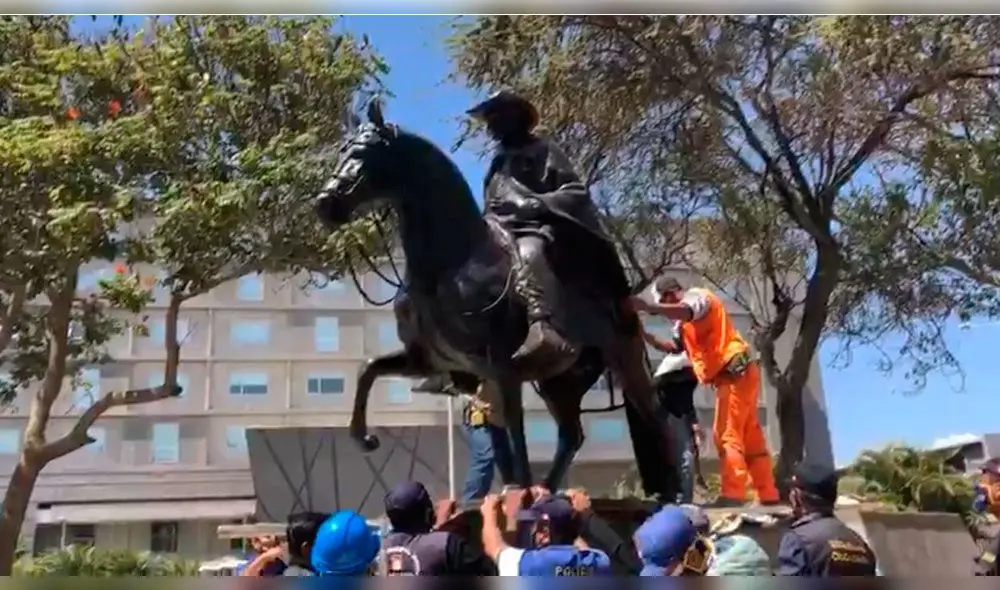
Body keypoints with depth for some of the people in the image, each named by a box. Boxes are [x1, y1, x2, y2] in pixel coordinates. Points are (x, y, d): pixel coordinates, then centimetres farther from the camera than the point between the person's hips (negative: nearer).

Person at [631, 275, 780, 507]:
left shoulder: (697, 296, -5)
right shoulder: (688, 320, 25)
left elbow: (685, 312, -30)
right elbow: (676, 347, 22)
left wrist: (648, 307, -43)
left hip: (735, 373, -10)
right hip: (736, 375, 10)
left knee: (727, 434, -13)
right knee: (750, 438, 10)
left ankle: (732, 493, -17)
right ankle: (768, 494, 14)